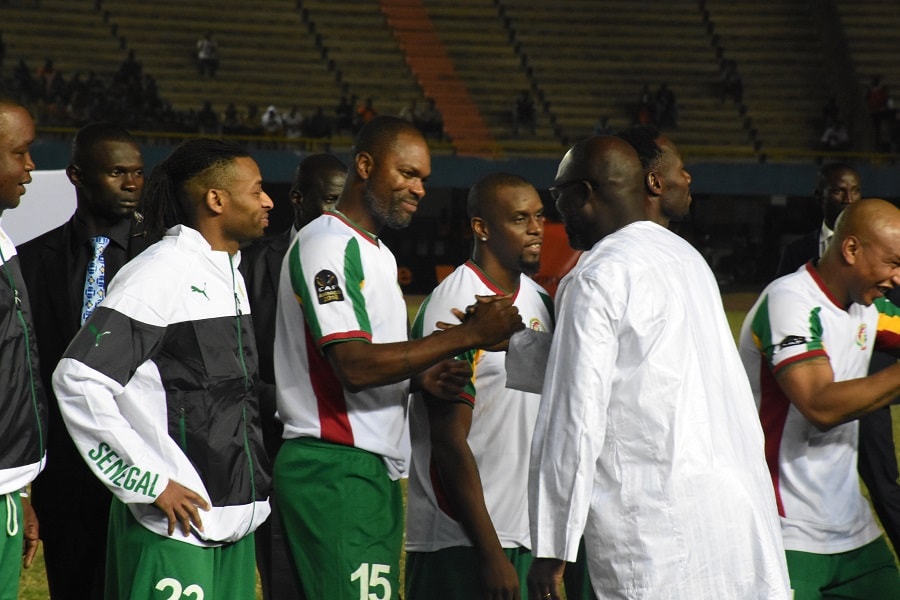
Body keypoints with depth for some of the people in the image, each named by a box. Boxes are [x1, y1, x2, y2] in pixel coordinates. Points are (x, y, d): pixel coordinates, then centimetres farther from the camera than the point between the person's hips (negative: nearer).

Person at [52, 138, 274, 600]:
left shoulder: (229, 276, 15)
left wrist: (249, 485, 14)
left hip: (233, 516, 8)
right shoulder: (160, 274, -11)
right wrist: (149, 482, -16)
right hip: (175, 522, -8)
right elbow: (77, 380, -18)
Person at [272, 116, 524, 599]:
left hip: (374, 468, 10)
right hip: (336, 468, -10)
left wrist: (421, 377, 2)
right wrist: (468, 335, -20)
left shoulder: (377, 253, 20)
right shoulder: (327, 243, -11)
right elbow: (354, 366, -21)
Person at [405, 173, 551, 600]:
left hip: (527, 533, 8)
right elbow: (450, 443, -16)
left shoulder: (539, 301, 11)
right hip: (461, 544, -7)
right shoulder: (453, 309, -14)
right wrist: (491, 553, -17)